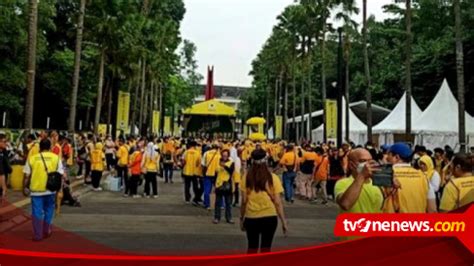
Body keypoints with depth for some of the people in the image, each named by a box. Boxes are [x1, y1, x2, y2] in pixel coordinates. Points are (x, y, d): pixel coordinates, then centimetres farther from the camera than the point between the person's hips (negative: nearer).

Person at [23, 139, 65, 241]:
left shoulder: (32, 158, -1)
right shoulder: (56, 157, -1)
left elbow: (27, 176, 0)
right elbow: (60, 175, -3)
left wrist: (25, 187, 12)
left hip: (36, 189, -1)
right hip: (50, 189, 1)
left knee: (37, 212, 8)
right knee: (48, 210, 18)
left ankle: (38, 235, 11)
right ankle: (46, 232, 26)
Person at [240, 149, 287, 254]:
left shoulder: (247, 178, -4)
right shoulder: (273, 178, -5)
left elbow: (244, 201, -3)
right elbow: (278, 202, -6)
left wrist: (241, 218, 9)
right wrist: (284, 221, 1)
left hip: (251, 217, 1)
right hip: (269, 217, -1)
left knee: (252, 248, 17)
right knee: (265, 248, 10)